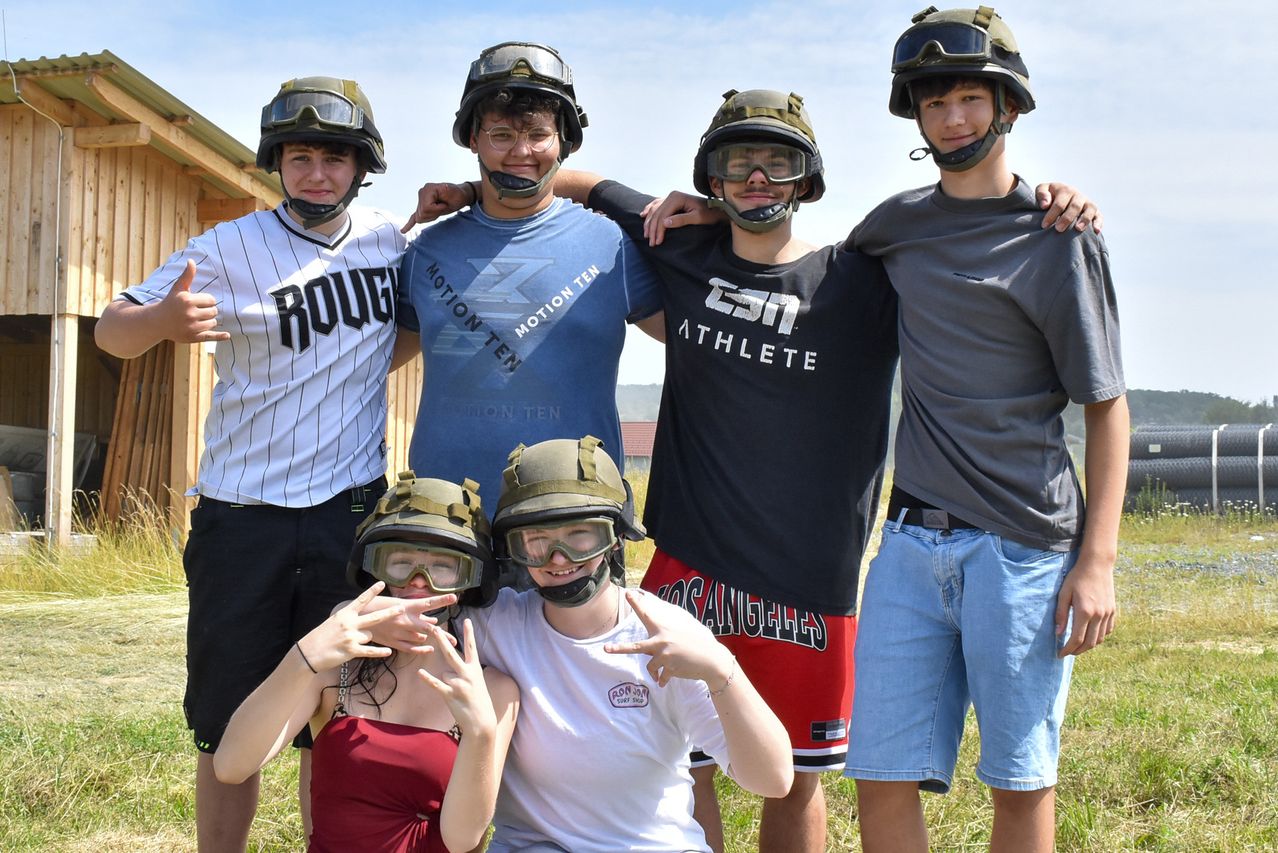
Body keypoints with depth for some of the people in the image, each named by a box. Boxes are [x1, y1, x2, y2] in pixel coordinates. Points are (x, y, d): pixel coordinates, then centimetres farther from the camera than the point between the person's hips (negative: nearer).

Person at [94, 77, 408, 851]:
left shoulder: (391, 240, 3)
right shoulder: (232, 249, -5)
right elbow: (111, 331, -6)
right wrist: (163, 319, -31)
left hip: (351, 511, 2)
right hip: (242, 519, -2)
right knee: (229, 727, 4)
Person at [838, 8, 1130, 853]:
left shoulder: (1057, 239, -2)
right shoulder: (898, 223, 12)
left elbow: (1107, 405, -3)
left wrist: (1098, 561, -11)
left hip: (1025, 547, -4)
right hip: (912, 541, 4)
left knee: (1021, 782, 4)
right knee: (885, 778, 2)